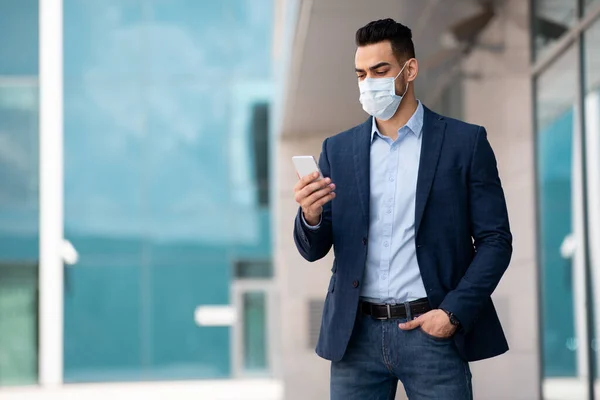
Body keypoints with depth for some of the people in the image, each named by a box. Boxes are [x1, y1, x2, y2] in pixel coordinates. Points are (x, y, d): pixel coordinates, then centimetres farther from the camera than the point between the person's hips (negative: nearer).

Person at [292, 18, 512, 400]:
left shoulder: (465, 142, 1)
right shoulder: (338, 149, 9)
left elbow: (495, 240, 1)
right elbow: (313, 250, 8)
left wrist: (454, 313, -10)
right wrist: (310, 216, -14)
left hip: (431, 329, -2)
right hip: (356, 335, 3)